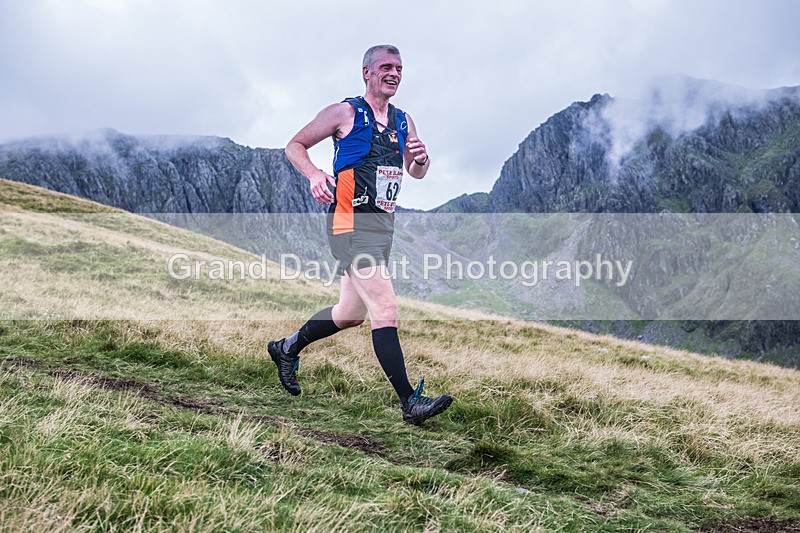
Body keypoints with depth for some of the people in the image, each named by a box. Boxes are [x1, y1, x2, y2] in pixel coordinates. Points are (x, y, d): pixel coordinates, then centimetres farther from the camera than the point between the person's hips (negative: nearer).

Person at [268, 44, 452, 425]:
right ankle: (410, 401, -14)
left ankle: (287, 348, 38)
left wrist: (420, 159, -4)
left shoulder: (403, 121, 15)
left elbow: (416, 173, 20)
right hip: (351, 223, -8)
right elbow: (294, 146, 1)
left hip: (384, 225, 8)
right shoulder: (345, 112, -3)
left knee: (351, 313, 16)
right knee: (385, 310, -16)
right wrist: (314, 174, -19)